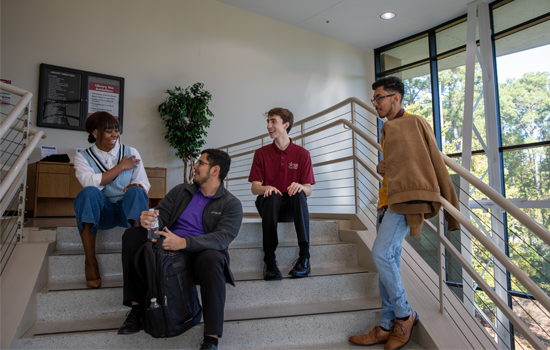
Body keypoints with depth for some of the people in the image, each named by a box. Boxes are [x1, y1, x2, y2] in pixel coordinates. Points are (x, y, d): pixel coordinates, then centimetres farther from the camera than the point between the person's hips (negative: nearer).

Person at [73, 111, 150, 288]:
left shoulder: (131, 153, 10)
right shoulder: (83, 157, 7)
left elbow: (144, 184, 1)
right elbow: (90, 182, -14)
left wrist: (136, 187, -23)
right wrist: (120, 167, -10)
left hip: (128, 209, 0)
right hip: (101, 212, 0)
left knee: (136, 191, -31)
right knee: (89, 193, -31)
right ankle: (90, 262, -29)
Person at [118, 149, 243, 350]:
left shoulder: (231, 204, -2)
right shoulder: (180, 191, 15)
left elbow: (223, 237, -18)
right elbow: (161, 216, 5)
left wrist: (184, 242, -33)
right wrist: (149, 220, -22)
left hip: (199, 254, -5)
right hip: (167, 249, 5)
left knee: (212, 258, -38)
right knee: (132, 235, -12)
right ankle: (137, 308, -9)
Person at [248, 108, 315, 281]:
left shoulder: (302, 154, 3)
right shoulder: (261, 153, 4)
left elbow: (308, 190, 0)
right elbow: (255, 188, 0)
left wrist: (299, 186, -24)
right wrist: (266, 188, -23)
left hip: (291, 206, 0)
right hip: (269, 204, 0)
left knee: (299, 193, -32)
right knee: (272, 196, -33)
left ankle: (304, 256, -34)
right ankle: (269, 258, -35)